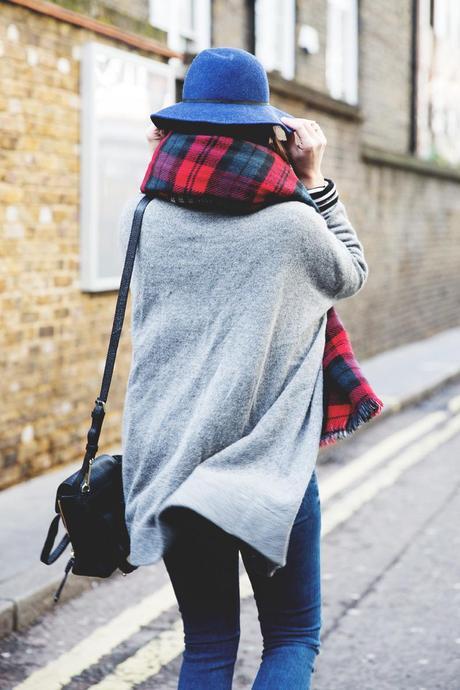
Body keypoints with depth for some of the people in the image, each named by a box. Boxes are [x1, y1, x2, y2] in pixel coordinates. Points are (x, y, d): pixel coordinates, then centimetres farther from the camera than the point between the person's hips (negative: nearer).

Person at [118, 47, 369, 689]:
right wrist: (315, 178, 8)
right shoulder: (292, 222, -11)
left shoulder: (143, 217, -3)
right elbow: (352, 275, 10)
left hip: (169, 462, 3)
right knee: (293, 635, 13)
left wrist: (166, 161, 15)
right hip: (268, 464, -3)